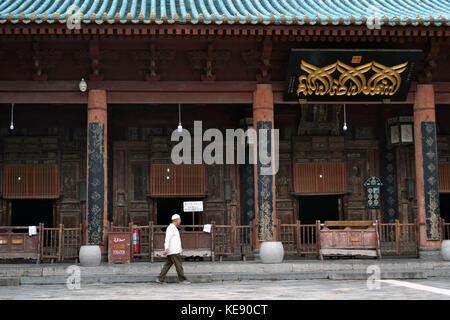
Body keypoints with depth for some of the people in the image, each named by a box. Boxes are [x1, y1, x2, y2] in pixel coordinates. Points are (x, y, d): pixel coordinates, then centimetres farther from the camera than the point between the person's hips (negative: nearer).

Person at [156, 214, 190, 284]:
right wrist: (166, 248, -32)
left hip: (175, 251, 10)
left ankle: (160, 279, 7)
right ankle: (182, 279, 0)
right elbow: (167, 239, -23)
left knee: (167, 265, 7)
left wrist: (180, 249, 32)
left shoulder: (174, 228, 21)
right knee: (178, 265, -5)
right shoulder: (171, 228, -12)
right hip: (173, 252, -10)